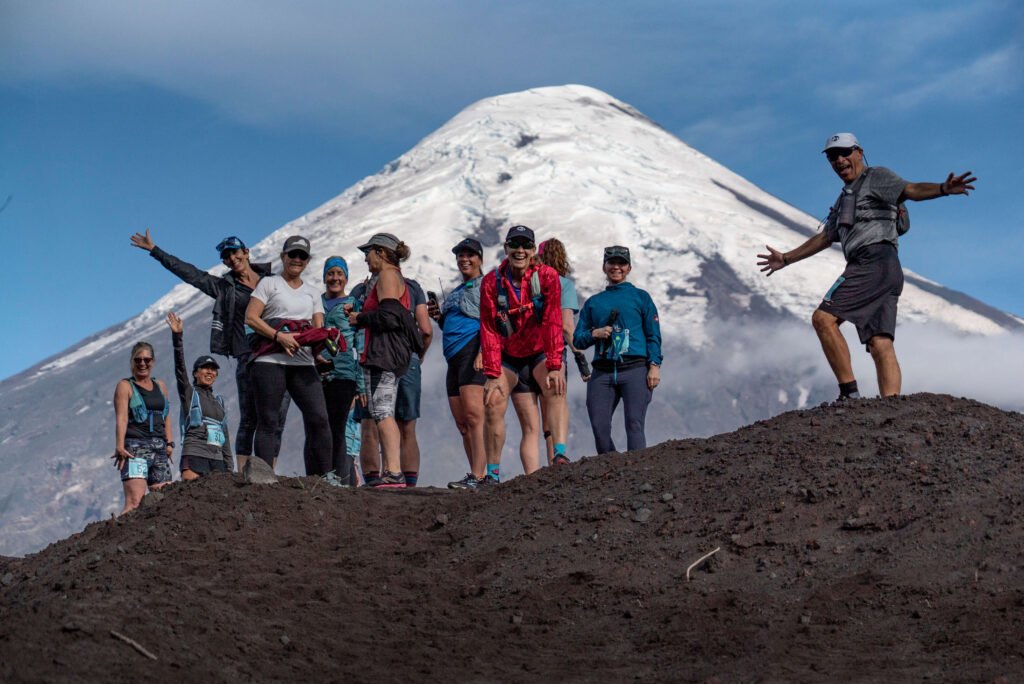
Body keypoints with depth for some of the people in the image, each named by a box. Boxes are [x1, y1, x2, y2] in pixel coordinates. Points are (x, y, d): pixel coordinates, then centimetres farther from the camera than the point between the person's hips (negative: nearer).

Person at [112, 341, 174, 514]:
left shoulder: (160, 386, 19)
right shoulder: (125, 386, 3)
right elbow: (121, 417, -9)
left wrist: (169, 442, 2)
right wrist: (119, 446, -20)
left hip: (160, 448, 6)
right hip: (135, 448, -6)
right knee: (134, 502, -19)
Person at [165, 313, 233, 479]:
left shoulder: (218, 400, 23)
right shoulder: (189, 393, 9)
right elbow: (180, 366, -6)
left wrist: (229, 467, 17)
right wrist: (178, 337, -18)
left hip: (217, 458, 5)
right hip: (194, 454, -5)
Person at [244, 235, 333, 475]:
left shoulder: (312, 293, 23)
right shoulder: (269, 284, 8)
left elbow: (318, 327, 14)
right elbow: (250, 317, -2)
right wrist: (279, 336, -14)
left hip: (302, 362, 4)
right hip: (269, 360, -4)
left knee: (318, 418, -8)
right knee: (268, 421, -4)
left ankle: (322, 478, -5)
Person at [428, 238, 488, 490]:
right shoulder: (456, 292, 28)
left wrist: (483, 351, -22)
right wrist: (438, 316, 12)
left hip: (474, 348, -9)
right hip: (454, 356, 9)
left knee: (473, 415, -19)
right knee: (461, 422, 4)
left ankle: (478, 475, -25)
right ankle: (478, 476, 5)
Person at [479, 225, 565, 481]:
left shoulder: (547, 276, -14)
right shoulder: (492, 282, -10)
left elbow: (553, 323, -19)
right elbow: (489, 330, -11)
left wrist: (554, 366, -27)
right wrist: (492, 374, -18)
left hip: (539, 353, -1)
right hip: (508, 357, 1)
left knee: (555, 386, -29)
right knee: (493, 405, -18)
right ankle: (492, 475, -9)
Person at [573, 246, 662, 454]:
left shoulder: (640, 296, 14)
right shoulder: (593, 302, 21)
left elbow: (653, 335, 7)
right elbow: (577, 340, 18)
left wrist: (654, 365, -6)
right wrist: (594, 333, -3)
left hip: (635, 369, -3)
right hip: (602, 373, 3)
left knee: (634, 424, -15)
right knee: (599, 427, -7)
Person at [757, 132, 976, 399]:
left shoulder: (876, 177, 6)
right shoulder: (846, 197, 32)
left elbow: (910, 190, -11)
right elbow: (825, 237, 41)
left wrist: (943, 188, -31)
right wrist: (786, 258, 48)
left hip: (875, 262, -9)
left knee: (823, 318, -17)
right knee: (881, 345, -5)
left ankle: (850, 394, -21)